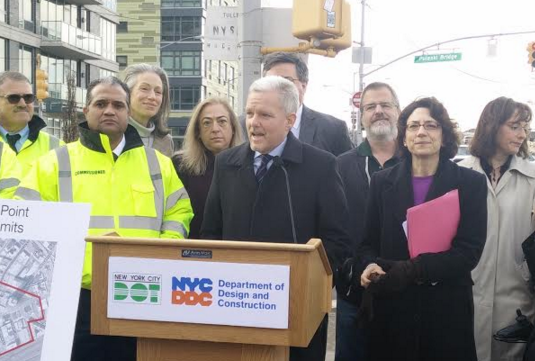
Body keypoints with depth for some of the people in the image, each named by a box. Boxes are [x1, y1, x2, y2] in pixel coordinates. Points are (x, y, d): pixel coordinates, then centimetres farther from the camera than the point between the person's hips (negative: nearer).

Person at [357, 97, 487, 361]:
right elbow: (368, 242, 9)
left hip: (447, 307, -1)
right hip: (390, 307, 2)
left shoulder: (470, 183, 0)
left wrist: (410, 270, -20)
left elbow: (469, 251, -9)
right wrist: (371, 266, -15)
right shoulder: (382, 182, 6)